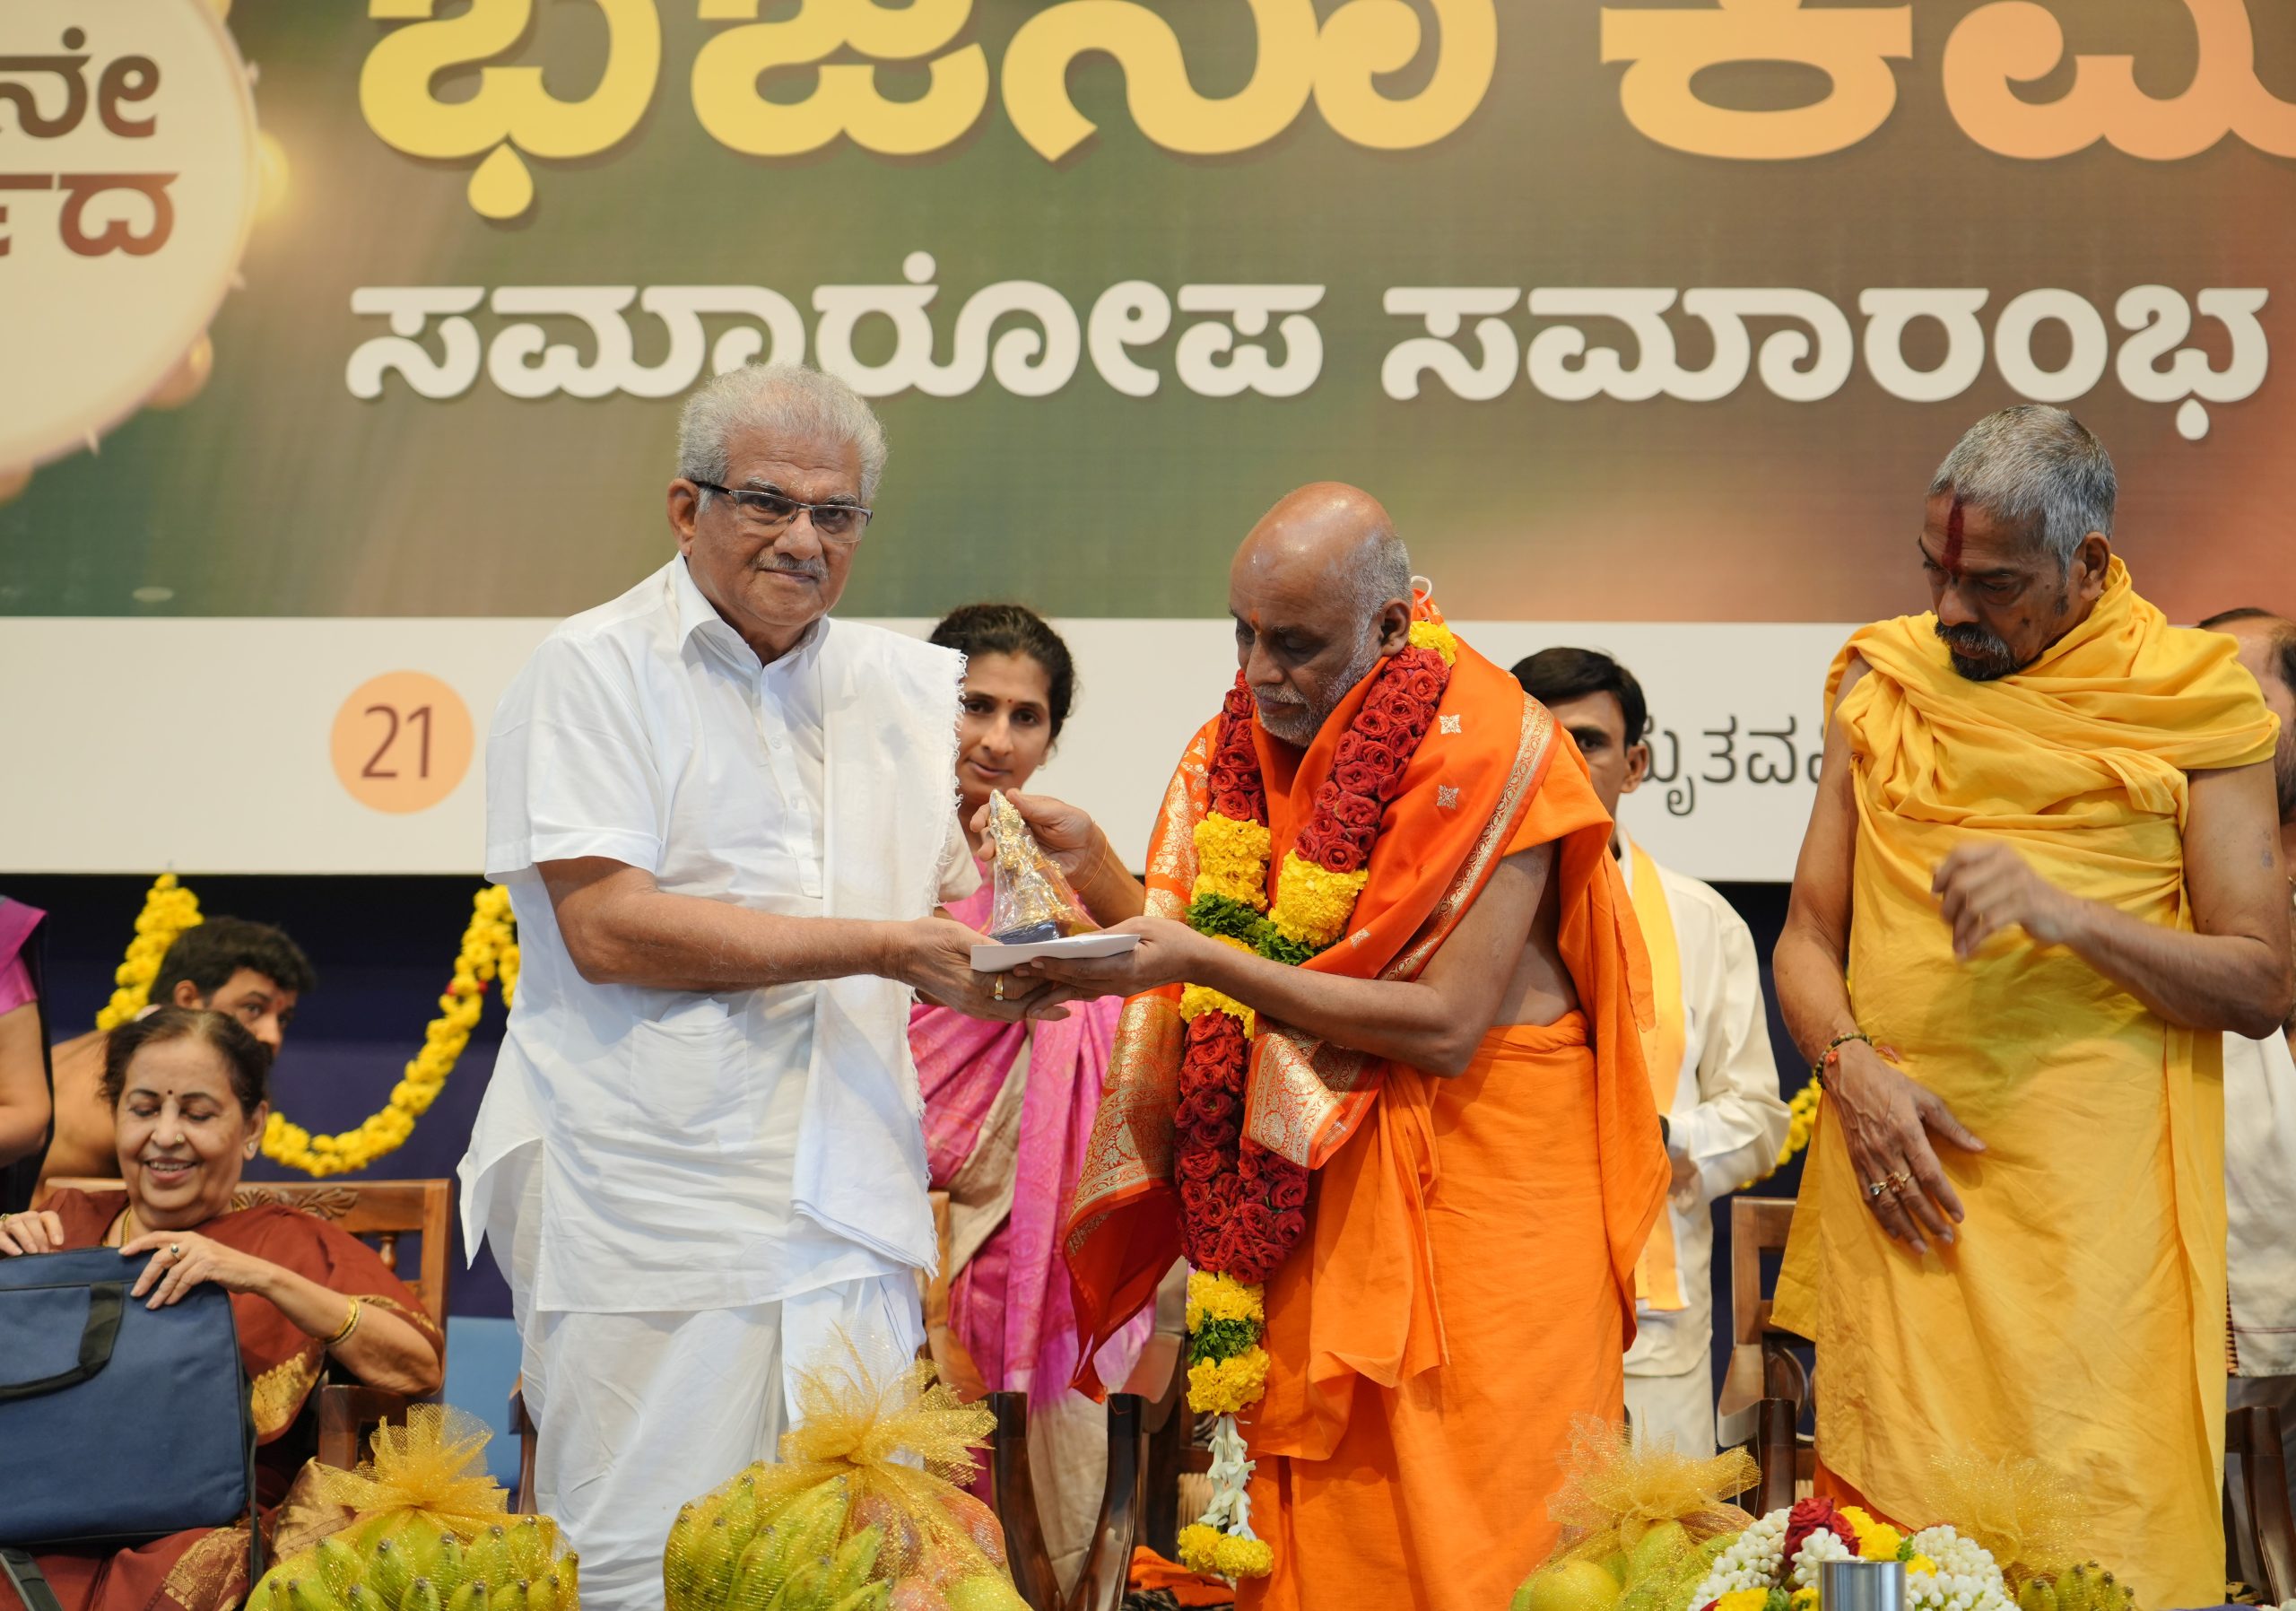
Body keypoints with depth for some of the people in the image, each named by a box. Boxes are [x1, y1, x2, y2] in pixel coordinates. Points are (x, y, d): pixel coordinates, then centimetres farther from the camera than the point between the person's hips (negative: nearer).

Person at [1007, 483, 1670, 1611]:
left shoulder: (1488, 748, -13)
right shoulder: (1245, 744, 7)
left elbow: (1446, 1026, -19)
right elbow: (1201, 977, 8)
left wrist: (1206, 962, -21)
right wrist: (1096, 870, -8)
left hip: (1478, 1173, -5)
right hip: (1312, 1188, 5)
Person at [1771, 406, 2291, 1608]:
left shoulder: (2191, 705, 1)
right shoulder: (1883, 685, 11)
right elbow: (1807, 935, 13)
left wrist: (2069, 914, -15)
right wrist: (1852, 1064, -7)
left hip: (2091, 1188, -2)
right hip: (1902, 1169, 3)